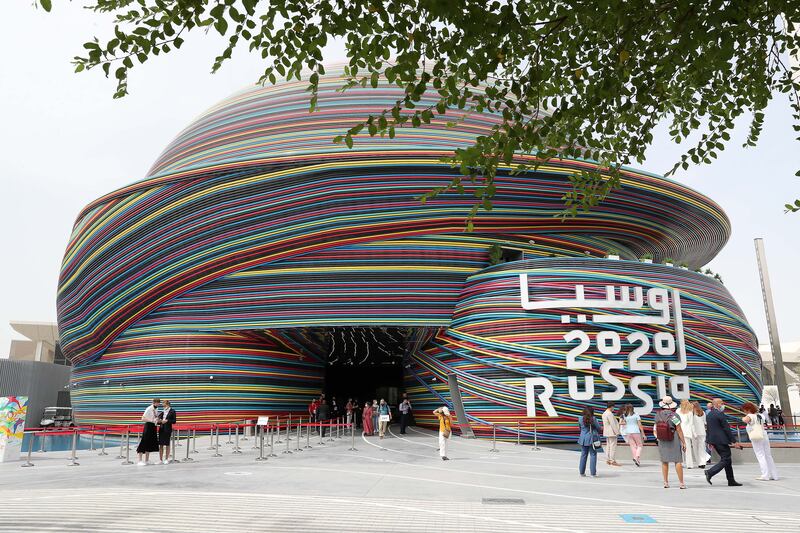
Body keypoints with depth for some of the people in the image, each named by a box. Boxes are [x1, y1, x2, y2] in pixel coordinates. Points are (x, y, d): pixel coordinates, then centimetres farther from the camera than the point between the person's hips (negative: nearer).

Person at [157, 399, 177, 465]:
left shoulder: (172, 411, -1)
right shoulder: (162, 412, 12)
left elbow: (174, 421, -5)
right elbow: (159, 419, 17)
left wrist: (167, 421, -15)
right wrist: (159, 421, -4)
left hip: (168, 429, -4)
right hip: (161, 429, 4)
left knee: (167, 444, 1)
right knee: (161, 444, 4)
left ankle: (166, 459, 9)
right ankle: (160, 460, 12)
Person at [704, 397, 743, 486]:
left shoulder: (709, 414, 13)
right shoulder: (720, 414, -14)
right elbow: (727, 429, -14)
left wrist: (710, 442, 22)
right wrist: (734, 442, -9)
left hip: (713, 440, 9)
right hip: (721, 440, -9)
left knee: (727, 459, 14)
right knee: (725, 460, -4)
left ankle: (731, 481, 17)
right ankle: (710, 472, -15)